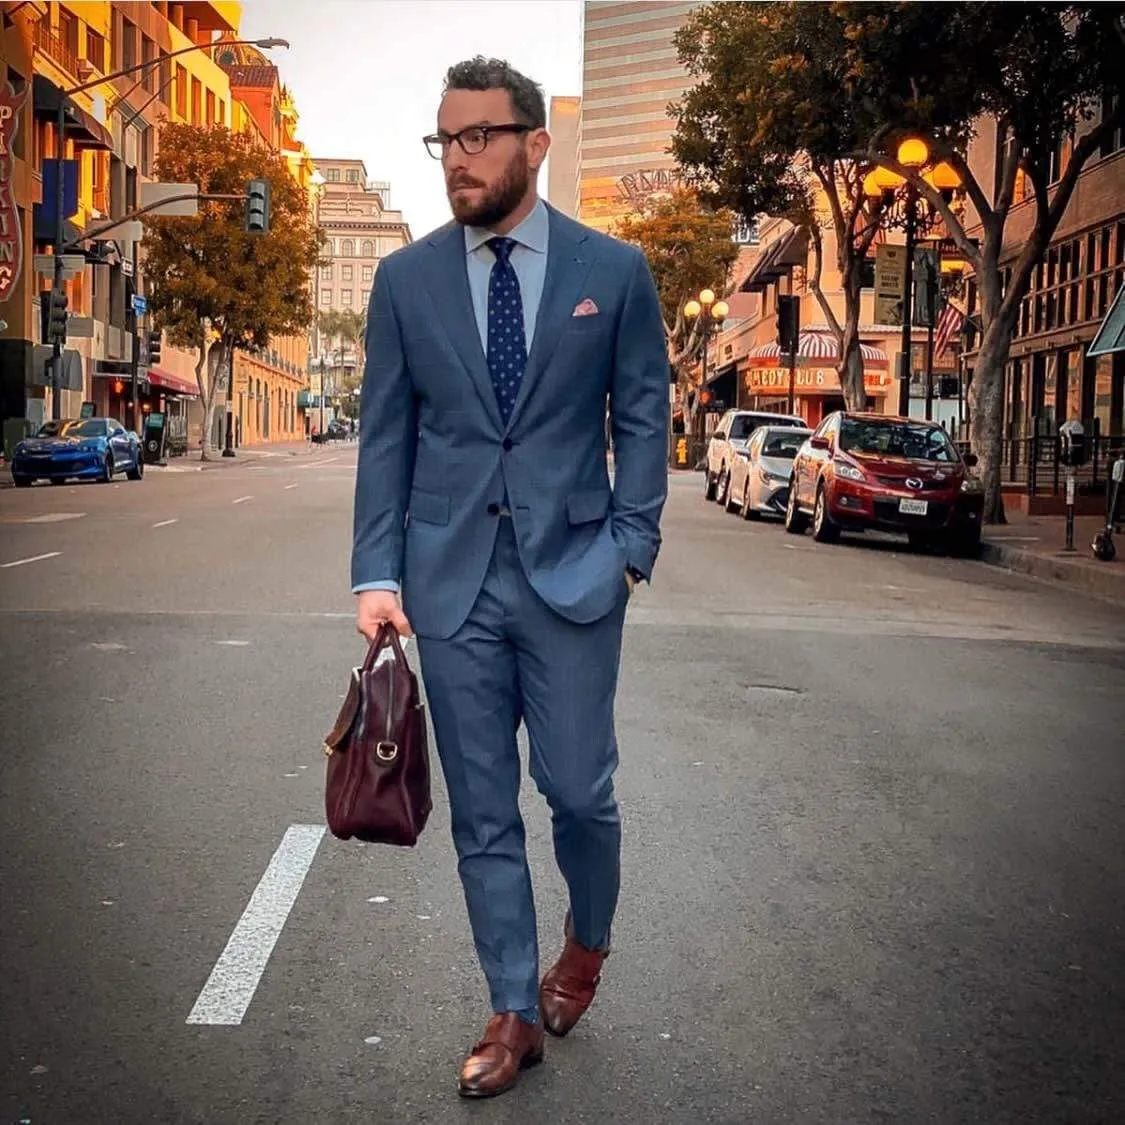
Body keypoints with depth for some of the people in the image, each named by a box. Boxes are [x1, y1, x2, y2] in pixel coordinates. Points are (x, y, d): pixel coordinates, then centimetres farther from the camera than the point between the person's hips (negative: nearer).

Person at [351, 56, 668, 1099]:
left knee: (578, 790, 2)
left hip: (571, 574, -1)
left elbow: (643, 416, 6)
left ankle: (586, 943, 34)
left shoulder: (613, 270, 2)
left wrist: (630, 546, -4)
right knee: (481, 814, 7)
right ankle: (514, 1014, 21)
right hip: (452, 579, 2)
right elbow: (384, 434, 6)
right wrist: (377, 573, -1)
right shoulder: (405, 279, 5)